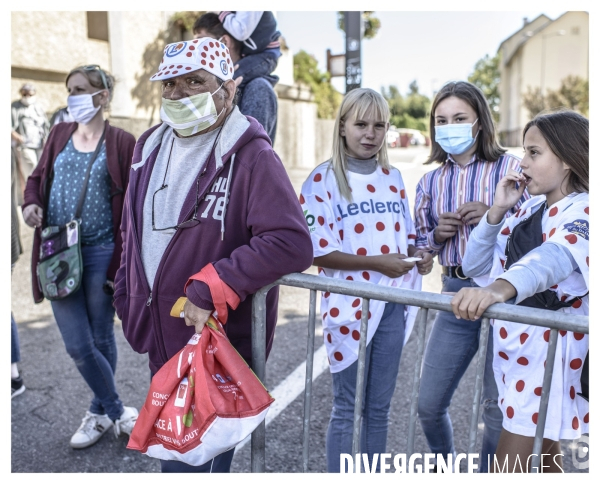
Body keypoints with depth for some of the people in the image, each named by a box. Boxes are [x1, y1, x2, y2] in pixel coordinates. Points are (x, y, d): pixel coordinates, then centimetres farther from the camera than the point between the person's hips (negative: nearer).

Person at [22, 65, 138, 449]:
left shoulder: (121, 142, -4)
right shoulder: (60, 134, 9)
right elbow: (38, 177, 17)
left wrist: (126, 257, -10)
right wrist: (31, 203, -6)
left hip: (102, 253, -3)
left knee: (101, 340, 10)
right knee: (78, 345, 2)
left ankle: (101, 412, 31)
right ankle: (117, 411, 21)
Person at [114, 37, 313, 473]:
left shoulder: (251, 156, -17)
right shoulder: (151, 146, 6)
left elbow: (292, 244, -28)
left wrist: (209, 290, -26)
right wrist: (126, 297, 17)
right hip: (161, 341, 7)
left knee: (196, 462, 8)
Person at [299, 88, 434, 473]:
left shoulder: (393, 177, 10)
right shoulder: (323, 179, -7)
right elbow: (317, 251, -13)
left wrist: (419, 255, -4)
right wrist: (376, 262, -20)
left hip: (393, 305, 5)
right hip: (350, 305, -5)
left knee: (379, 409, 16)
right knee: (348, 410, 7)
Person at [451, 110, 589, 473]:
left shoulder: (583, 211, -16)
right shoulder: (530, 209, 7)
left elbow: (554, 258, -39)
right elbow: (475, 265, 6)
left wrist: (499, 288, -59)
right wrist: (497, 210, -7)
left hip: (550, 350, -7)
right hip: (516, 343, 7)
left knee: (508, 466, -2)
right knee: (544, 452, 23)